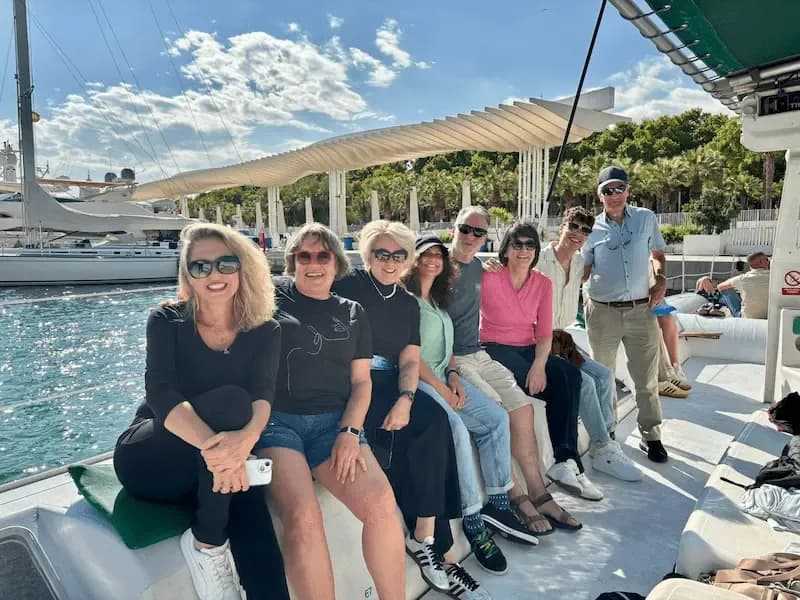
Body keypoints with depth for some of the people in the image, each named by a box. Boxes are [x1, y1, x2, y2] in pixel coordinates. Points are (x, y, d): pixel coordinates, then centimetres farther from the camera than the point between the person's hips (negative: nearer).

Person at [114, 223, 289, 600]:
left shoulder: (264, 332, -2)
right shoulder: (166, 322, -7)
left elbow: (263, 396, -17)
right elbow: (161, 395, -23)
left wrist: (246, 438, -41)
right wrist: (212, 444, -42)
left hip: (213, 469, 1)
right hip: (151, 460, -1)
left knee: (259, 548, -29)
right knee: (230, 401, -32)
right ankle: (206, 543, -19)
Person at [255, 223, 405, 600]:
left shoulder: (352, 313, 17)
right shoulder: (273, 296, 9)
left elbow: (361, 381, 12)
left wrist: (350, 432, -2)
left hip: (334, 421, 3)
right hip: (275, 419, -2)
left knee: (381, 502, -22)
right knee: (303, 514, -29)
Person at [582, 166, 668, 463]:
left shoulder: (646, 219, 6)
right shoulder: (592, 228, 1)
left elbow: (658, 253, 19)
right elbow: (581, 272, 7)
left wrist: (661, 280, 3)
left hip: (641, 310, 1)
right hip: (603, 312, 0)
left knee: (646, 378, 7)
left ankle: (651, 435, 23)